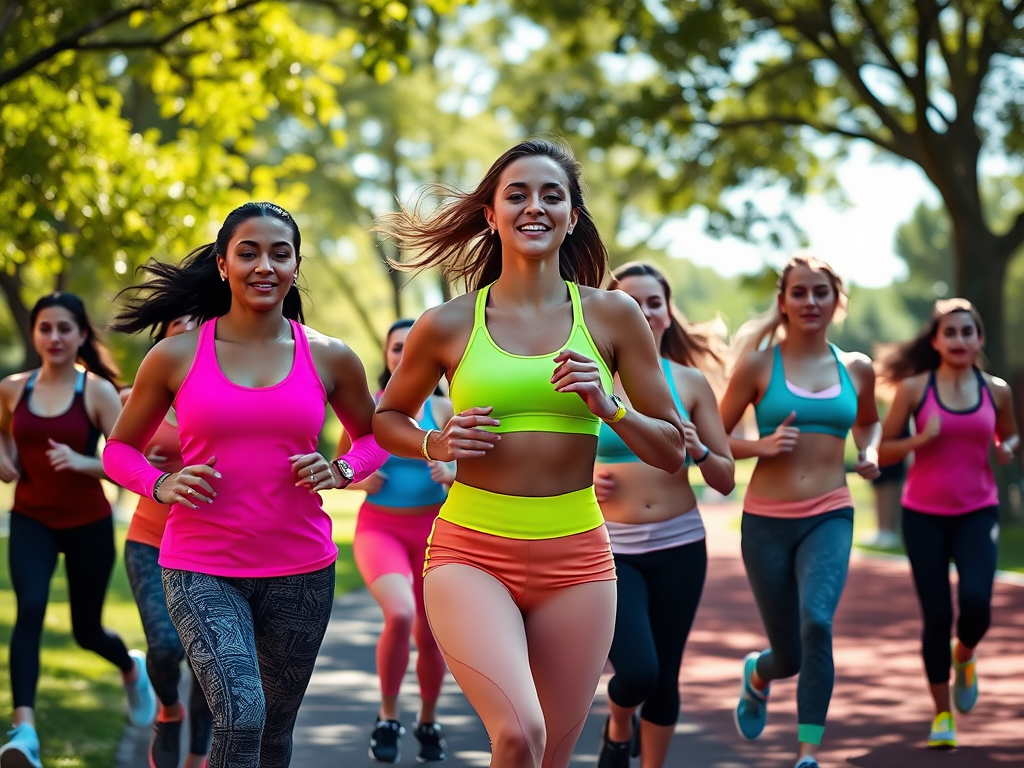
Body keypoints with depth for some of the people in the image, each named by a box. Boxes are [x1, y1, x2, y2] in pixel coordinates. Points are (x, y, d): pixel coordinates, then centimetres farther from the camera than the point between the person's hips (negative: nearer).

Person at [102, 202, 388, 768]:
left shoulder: (329, 359, 2)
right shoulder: (176, 357, -1)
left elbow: (373, 437, 18)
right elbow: (119, 449, 10)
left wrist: (342, 472, -4)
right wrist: (160, 486, -11)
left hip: (300, 571, 3)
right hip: (202, 569, -2)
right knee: (240, 716, -24)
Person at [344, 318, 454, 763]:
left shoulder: (443, 409, -2)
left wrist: (450, 475, -20)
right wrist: (361, 480, -12)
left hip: (433, 529, 2)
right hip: (379, 528, -2)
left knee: (429, 634, 10)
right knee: (400, 614, -27)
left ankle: (428, 722, 36)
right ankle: (388, 717, -6)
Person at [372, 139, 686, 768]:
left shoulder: (613, 316, 3)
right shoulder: (447, 326, 0)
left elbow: (672, 451, 7)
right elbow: (388, 418, 17)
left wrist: (609, 407, -11)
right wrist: (437, 445, -4)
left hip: (575, 559, 2)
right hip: (471, 554, -2)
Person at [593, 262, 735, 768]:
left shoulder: (690, 383, 3)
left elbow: (726, 481, 6)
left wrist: (698, 451, -14)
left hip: (679, 547, 2)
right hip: (610, 549, -2)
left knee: (664, 677, 8)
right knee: (637, 670, -16)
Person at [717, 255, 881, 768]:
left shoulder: (856, 369, 7)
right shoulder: (759, 365, -2)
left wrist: (870, 453, 8)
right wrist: (761, 446, -15)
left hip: (829, 518, 1)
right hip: (767, 520, -1)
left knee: (817, 621, -28)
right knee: (790, 655, 8)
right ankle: (757, 673, 47)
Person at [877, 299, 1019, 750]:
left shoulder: (996, 391, 3)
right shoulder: (914, 388, -4)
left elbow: (1009, 435, 21)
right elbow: (882, 450, -1)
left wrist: (1007, 449, -2)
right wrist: (921, 440, -19)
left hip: (978, 512, 1)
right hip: (924, 514, -1)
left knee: (976, 601, -19)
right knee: (936, 613, -1)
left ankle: (965, 655, 18)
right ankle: (942, 714, 15)